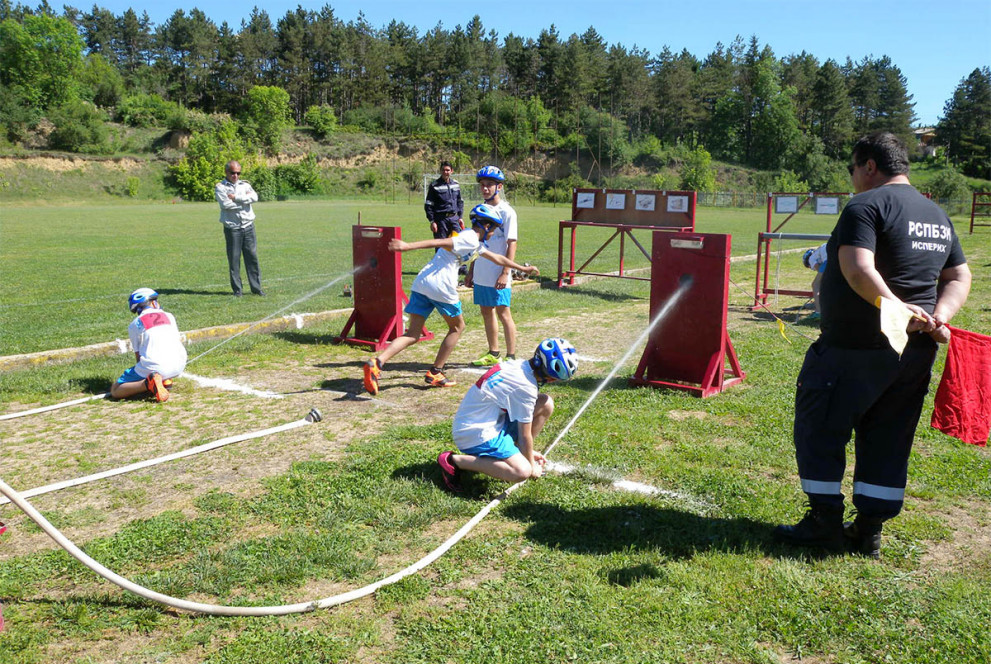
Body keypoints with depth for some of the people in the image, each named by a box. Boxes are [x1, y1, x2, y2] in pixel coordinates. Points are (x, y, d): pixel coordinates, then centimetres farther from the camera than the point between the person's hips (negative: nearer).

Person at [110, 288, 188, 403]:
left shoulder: (134, 324, 8)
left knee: (114, 390, 11)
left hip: (153, 367, -3)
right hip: (179, 367, 3)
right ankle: (165, 380, 12)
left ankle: (148, 382, -16)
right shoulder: (169, 316, 16)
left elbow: (138, 357, 7)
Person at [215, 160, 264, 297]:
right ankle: (237, 289, 8)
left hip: (248, 226, 3)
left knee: (252, 256, 3)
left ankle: (256, 287, 9)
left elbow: (254, 197, -8)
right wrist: (244, 199, -6)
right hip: (232, 228, -3)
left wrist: (236, 197, -12)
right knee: (234, 258, 0)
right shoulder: (220, 187, 1)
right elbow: (226, 204, -15)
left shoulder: (244, 185, 12)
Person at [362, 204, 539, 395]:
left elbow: (498, 259, 40)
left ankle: (377, 363, -18)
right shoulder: (470, 239, -4)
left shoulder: (476, 244, 27)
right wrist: (408, 246, -28)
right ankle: (435, 373, 18)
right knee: (457, 327, 16)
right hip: (441, 286, -8)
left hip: (421, 284, 8)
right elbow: (439, 243, -17)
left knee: (412, 335, 3)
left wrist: (523, 268, 50)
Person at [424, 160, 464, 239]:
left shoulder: (455, 184, 11)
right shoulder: (434, 185, -3)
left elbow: (460, 201, 20)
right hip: (441, 219, -4)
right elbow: (428, 205, -3)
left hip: (454, 218, 4)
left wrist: (460, 217, 14)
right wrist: (432, 221, -9)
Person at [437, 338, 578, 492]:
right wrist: (531, 465, 3)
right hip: (477, 435, -9)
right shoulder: (525, 386, -23)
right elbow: (524, 436, -14)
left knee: (546, 404, 3)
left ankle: (508, 453, 14)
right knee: (522, 472, -25)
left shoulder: (518, 365, 4)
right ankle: (454, 460, -13)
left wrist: (528, 451, 22)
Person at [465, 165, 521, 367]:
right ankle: (492, 354, 24)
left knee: (503, 312, -2)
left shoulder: (506, 211, -9)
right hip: (481, 274, 7)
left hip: (498, 274, -7)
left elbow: (511, 244, -12)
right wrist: (470, 272, 17)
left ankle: (511, 356, 6)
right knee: (486, 311, 13)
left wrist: (505, 273, -18)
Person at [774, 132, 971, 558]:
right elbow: (959, 276, 15)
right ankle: (870, 530, 20)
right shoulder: (938, 216, 17)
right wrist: (937, 316, 1)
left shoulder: (866, 205, -10)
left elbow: (858, 269, -26)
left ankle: (825, 522, 13)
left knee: (819, 429, 6)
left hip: (857, 347, -8)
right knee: (887, 440, 14)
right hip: (916, 352, 8)